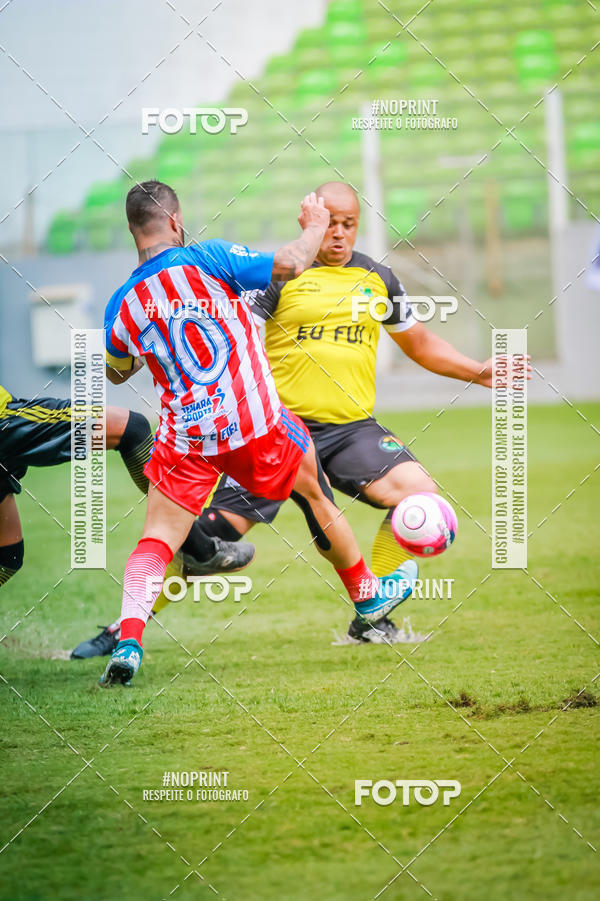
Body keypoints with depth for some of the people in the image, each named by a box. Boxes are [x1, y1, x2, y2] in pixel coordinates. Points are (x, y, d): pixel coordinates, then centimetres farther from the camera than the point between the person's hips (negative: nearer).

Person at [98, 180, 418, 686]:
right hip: (257, 424, -1)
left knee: (156, 542, 4)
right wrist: (314, 227, 4)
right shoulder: (205, 259, -12)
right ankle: (367, 595, 40)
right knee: (314, 492, 22)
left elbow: (116, 373, 17)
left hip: (186, 438, 1)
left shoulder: (122, 306, -1)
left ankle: (128, 642, -18)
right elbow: (289, 265, -15)